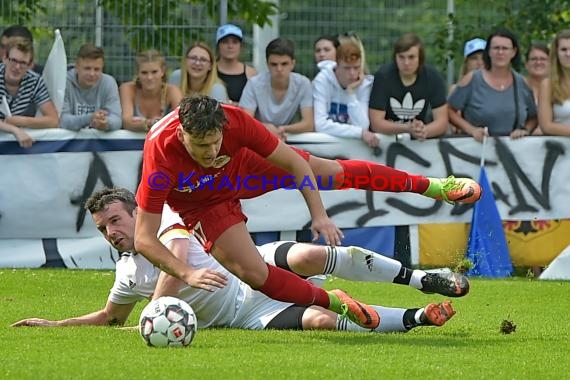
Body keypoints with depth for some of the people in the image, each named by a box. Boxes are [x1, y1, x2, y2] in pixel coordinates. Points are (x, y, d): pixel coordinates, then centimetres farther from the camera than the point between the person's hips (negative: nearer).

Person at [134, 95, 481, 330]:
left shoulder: (236, 121, -37)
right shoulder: (160, 156, -43)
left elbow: (294, 162, -22)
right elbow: (144, 239, -39)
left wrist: (319, 215, -27)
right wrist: (188, 273, -51)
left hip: (242, 164, 2)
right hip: (203, 203, -2)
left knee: (333, 171, 9)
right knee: (252, 272, -18)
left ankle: (433, 186, 29)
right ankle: (333, 302, 8)